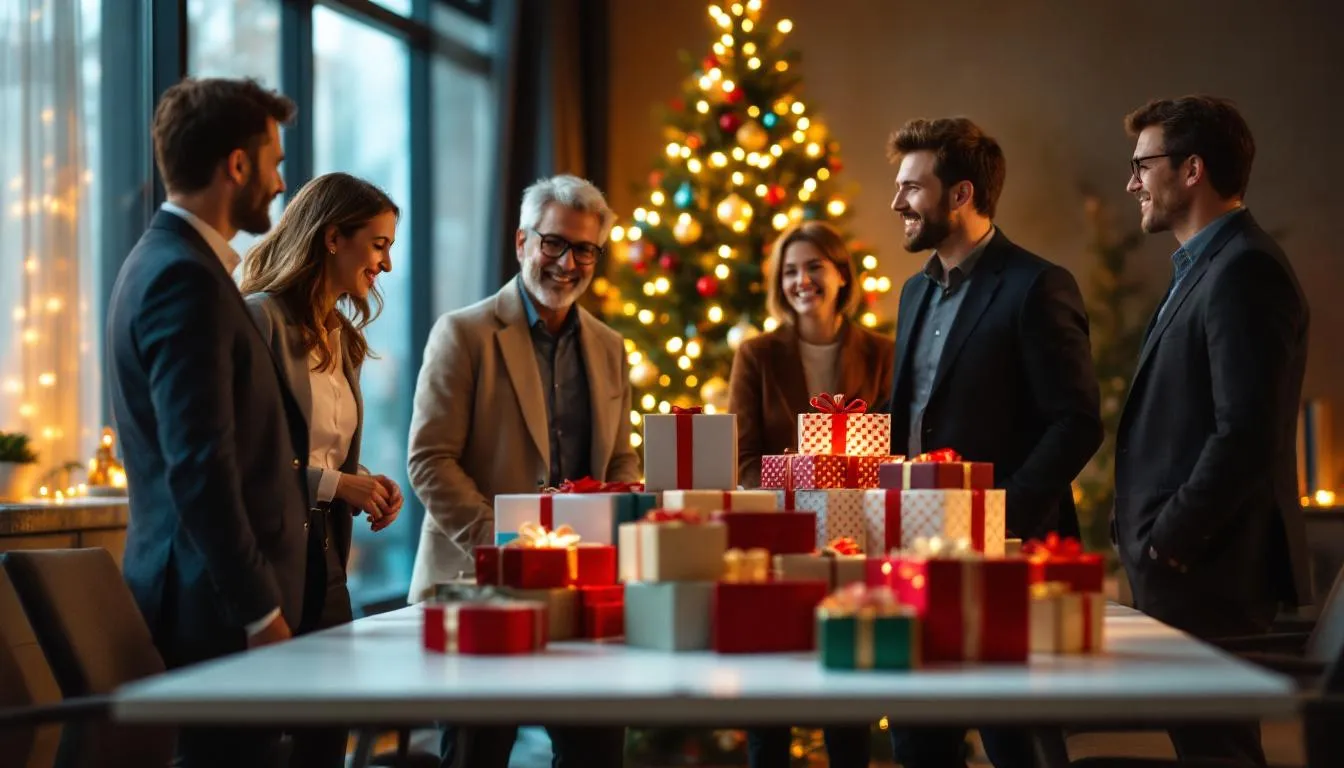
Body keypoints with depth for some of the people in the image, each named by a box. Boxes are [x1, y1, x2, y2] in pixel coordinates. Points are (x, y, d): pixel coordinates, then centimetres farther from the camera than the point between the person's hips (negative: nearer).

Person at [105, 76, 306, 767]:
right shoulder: (185, 278, -16)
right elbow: (200, 468, -22)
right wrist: (261, 610, -20)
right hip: (218, 606, -10)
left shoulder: (167, 262, 16)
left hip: (208, 594, 10)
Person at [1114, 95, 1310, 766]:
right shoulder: (1205, 266, 18)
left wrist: (1170, 541, -16)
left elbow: (1248, 434, -22)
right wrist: (1152, 541, 13)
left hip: (1210, 574, -10)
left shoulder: (1243, 271, -14)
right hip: (1184, 567, 10)